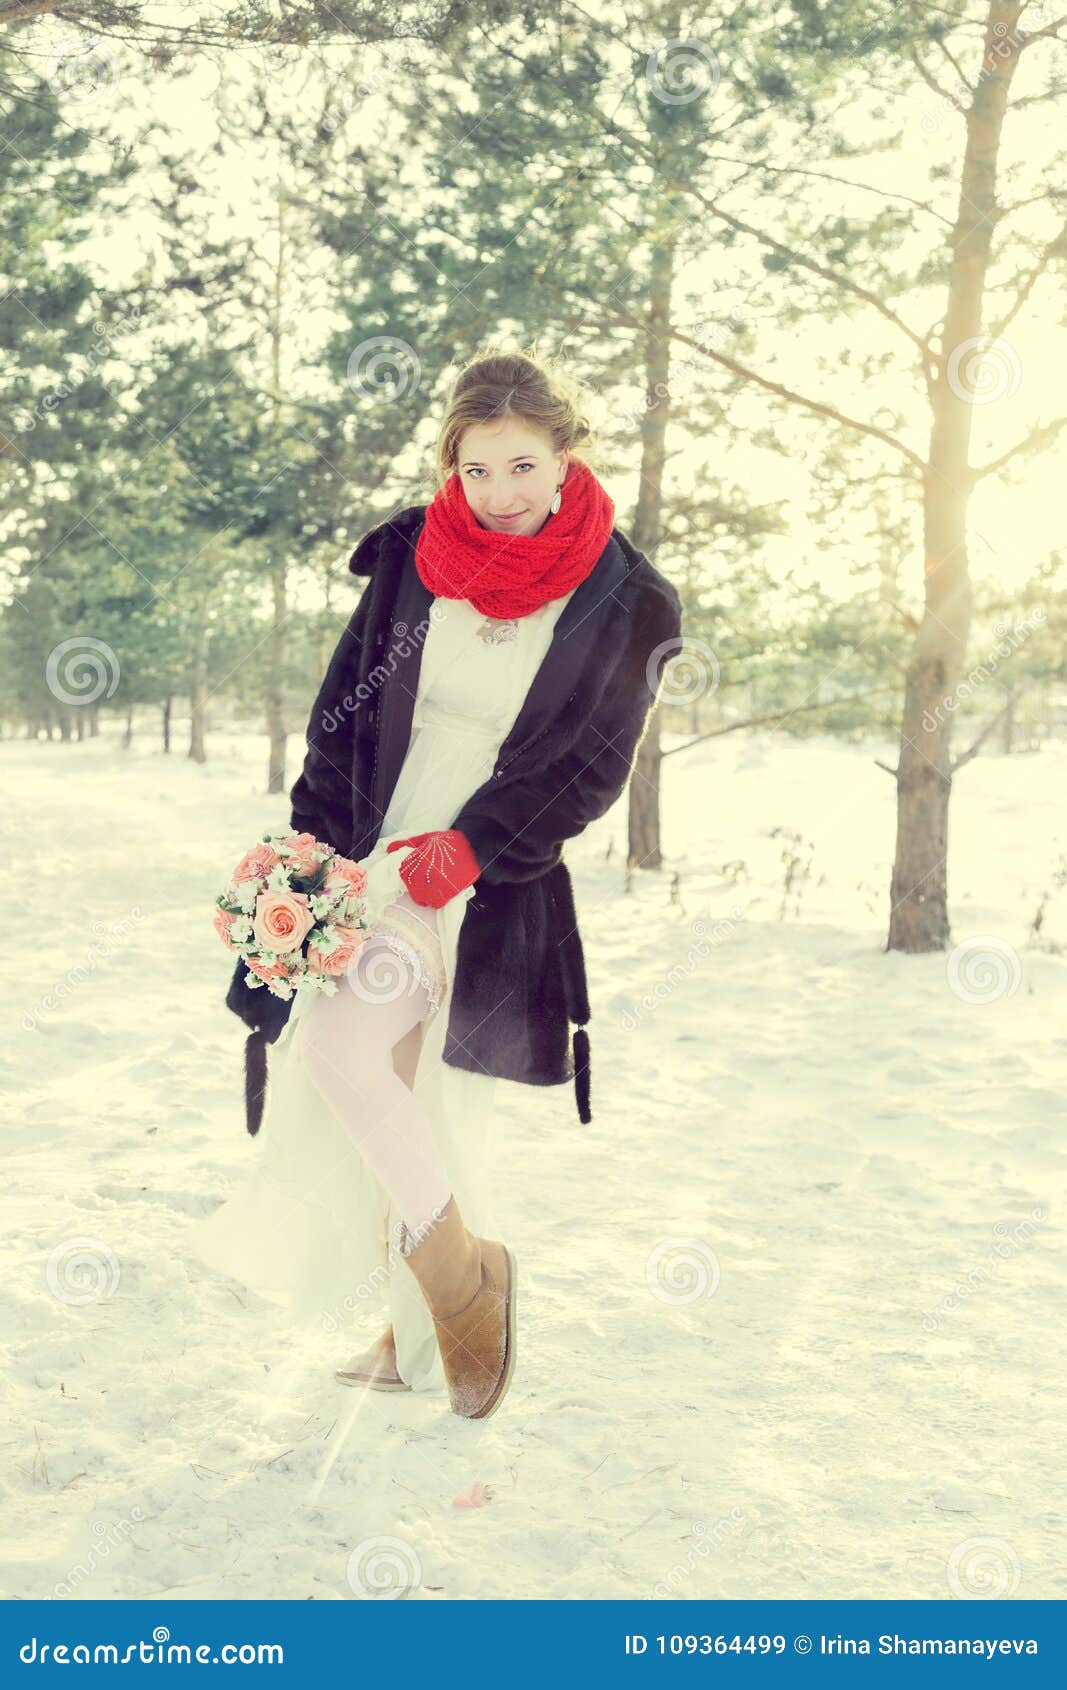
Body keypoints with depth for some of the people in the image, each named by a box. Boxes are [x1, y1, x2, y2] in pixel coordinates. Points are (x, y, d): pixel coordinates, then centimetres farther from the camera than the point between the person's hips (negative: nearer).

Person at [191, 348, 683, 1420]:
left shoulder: (623, 604, -5)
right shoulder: (412, 556, 4)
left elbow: (589, 768, -8)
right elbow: (345, 714, 8)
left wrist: (465, 850, -19)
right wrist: (317, 846, -2)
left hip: (494, 884, -4)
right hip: (378, 855, 5)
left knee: (343, 1050, -22)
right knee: (406, 1110, 8)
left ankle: (463, 1274, -2)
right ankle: (421, 1341, 25)